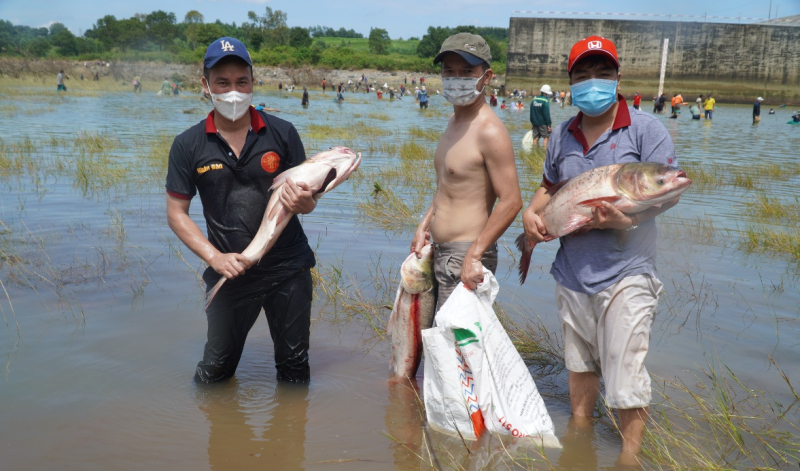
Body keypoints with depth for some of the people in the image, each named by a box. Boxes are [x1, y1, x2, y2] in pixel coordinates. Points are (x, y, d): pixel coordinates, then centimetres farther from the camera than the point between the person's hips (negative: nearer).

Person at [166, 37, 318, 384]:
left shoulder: (282, 133, -3)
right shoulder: (188, 146, -3)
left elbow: (308, 200, 4)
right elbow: (176, 213, 1)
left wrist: (302, 202, -21)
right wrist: (214, 257, -13)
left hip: (288, 269, 0)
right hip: (229, 272, 0)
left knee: (294, 367, 14)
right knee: (215, 370, 13)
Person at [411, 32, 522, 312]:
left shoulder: (489, 131, -16)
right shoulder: (455, 121, 13)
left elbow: (511, 201, -21)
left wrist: (475, 254, -22)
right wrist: (425, 225, 12)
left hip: (465, 258, -9)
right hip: (439, 254, 9)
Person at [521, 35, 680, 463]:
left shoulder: (644, 128, -7)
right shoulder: (562, 135, 9)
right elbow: (549, 185, 22)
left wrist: (627, 217, -25)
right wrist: (531, 212, 1)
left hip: (625, 273, -5)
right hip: (571, 271, 6)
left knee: (625, 376, -4)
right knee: (578, 362, 21)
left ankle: (629, 456, 12)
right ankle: (580, 430, 41)